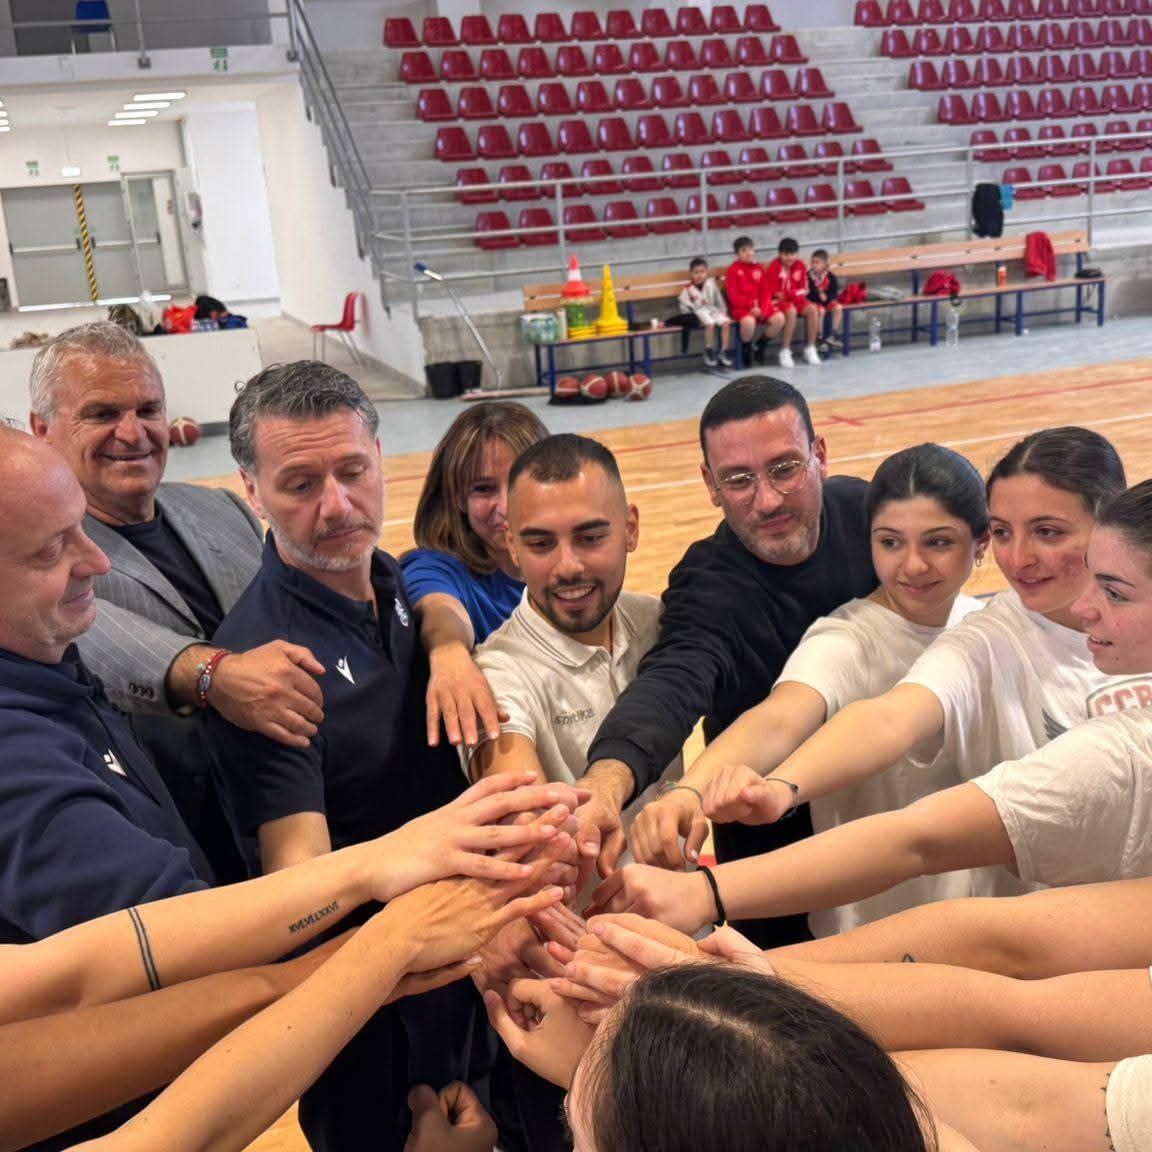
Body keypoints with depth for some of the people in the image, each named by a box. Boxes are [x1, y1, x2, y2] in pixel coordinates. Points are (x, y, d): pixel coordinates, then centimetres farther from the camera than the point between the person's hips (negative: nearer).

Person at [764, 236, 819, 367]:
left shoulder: (800, 265, 3)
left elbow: (804, 290, 5)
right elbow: (770, 292, -12)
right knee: (791, 311, -35)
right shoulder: (773, 267, -12)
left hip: (796, 299, 5)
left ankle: (810, 349, -13)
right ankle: (785, 351, -27)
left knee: (812, 310, -23)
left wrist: (787, 294, -12)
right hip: (779, 301, -5)